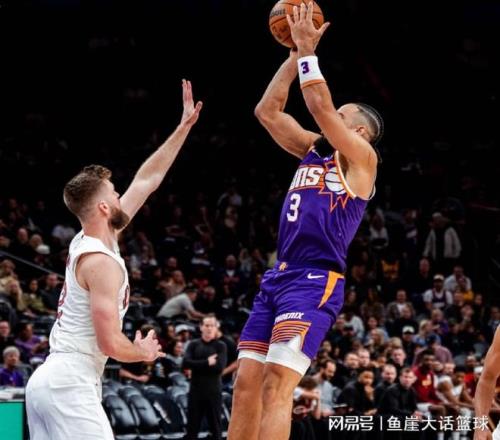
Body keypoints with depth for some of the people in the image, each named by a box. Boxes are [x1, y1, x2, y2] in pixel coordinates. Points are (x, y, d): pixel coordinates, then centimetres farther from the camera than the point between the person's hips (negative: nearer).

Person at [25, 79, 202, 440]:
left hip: (47, 380, 10)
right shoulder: (102, 263, -14)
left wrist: (183, 128, 21)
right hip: (71, 384, -10)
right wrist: (144, 353, 4)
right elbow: (111, 344, -18)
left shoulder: (87, 242, 13)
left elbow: (147, 180, 20)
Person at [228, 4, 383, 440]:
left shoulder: (361, 157, 0)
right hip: (279, 277, 8)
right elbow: (267, 111, 18)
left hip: (315, 281, -8)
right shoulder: (313, 149, 21)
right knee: (247, 381, 3)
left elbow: (320, 106, -12)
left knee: (277, 383, -19)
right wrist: (295, 54, 14)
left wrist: (308, 51, -4)